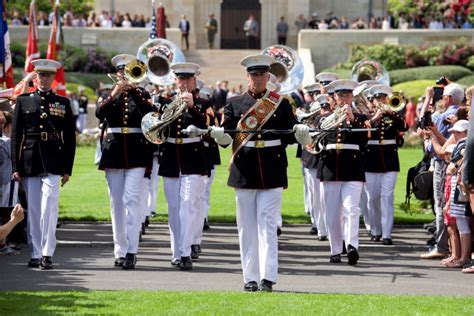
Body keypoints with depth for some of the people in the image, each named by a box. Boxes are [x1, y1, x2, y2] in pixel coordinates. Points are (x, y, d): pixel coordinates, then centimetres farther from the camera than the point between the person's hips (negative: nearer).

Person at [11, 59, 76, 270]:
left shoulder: (63, 103, 9)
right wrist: (16, 167, 1)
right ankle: (35, 254, 10)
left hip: (52, 163, -2)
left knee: (49, 207, -12)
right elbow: (16, 134, 7)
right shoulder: (23, 101, 9)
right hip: (29, 162, 2)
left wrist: (67, 169, 3)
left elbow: (70, 138, 9)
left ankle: (47, 254, -12)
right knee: (33, 210, 4)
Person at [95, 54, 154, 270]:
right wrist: (114, 94, -23)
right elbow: (99, 113, -10)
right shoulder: (108, 95, 11)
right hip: (113, 152, 3)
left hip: (136, 153, -3)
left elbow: (149, 114, -13)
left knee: (132, 200, -13)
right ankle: (120, 251, 12)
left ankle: (131, 251, -18)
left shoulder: (141, 95, 7)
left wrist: (134, 90, -18)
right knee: (117, 203, 5)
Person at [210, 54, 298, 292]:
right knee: (247, 228, 4)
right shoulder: (234, 104, 7)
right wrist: (219, 135, -20)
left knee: (267, 226, -6)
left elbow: (291, 136, 6)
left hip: (272, 173, -1)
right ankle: (250, 278, 10)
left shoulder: (281, 104, 6)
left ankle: (268, 277, -8)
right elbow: (227, 137, 2)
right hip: (244, 173, 1)